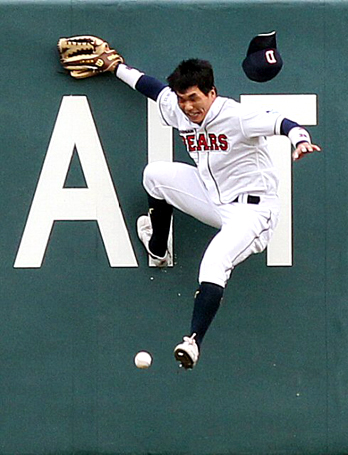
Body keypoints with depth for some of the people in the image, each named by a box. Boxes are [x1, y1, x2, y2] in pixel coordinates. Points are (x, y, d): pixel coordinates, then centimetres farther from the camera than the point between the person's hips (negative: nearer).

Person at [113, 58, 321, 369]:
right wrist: (118, 68, 30)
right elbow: (154, 87, 19)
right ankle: (157, 250, 30)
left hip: (251, 207, -8)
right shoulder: (179, 112, 0)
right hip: (213, 197, 8)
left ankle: (195, 340, -33)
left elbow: (278, 122, -37)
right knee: (155, 174, 11)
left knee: (214, 264, -29)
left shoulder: (235, 116, -23)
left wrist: (300, 139, -57)